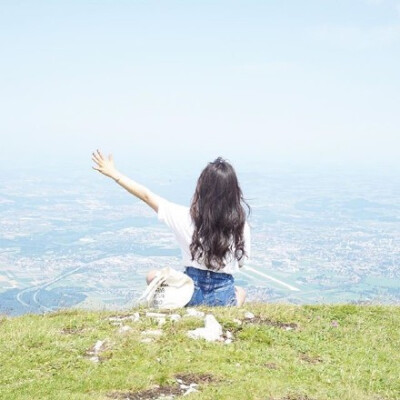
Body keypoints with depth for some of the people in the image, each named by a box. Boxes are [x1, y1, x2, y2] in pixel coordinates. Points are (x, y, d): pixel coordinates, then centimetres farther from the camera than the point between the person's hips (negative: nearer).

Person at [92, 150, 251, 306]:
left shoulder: (187, 217, -14)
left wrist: (113, 173, 4)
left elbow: (147, 196, -5)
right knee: (240, 292, 38)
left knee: (152, 276, 29)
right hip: (224, 297, 0)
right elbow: (240, 263, 0)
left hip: (190, 293, 0)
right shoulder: (240, 225, -13)